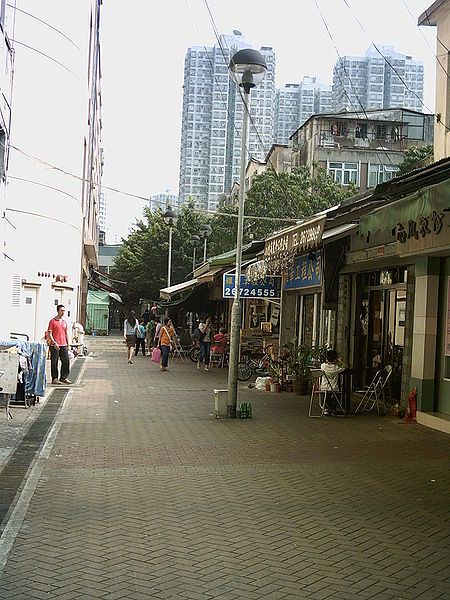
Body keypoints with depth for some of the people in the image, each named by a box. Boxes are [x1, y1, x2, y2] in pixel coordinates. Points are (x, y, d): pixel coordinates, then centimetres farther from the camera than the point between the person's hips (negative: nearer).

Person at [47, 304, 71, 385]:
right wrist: (54, 343, -16)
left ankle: (63, 377, 14)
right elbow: (49, 334, -7)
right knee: (54, 362, 0)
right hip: (55, 346, -6)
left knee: (66, 361, 3)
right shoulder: (53, 321, -2)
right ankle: (54, 379, 7)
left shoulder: (64, 322, 15)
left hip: (63, 345, 6)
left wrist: (68, 344, 15)